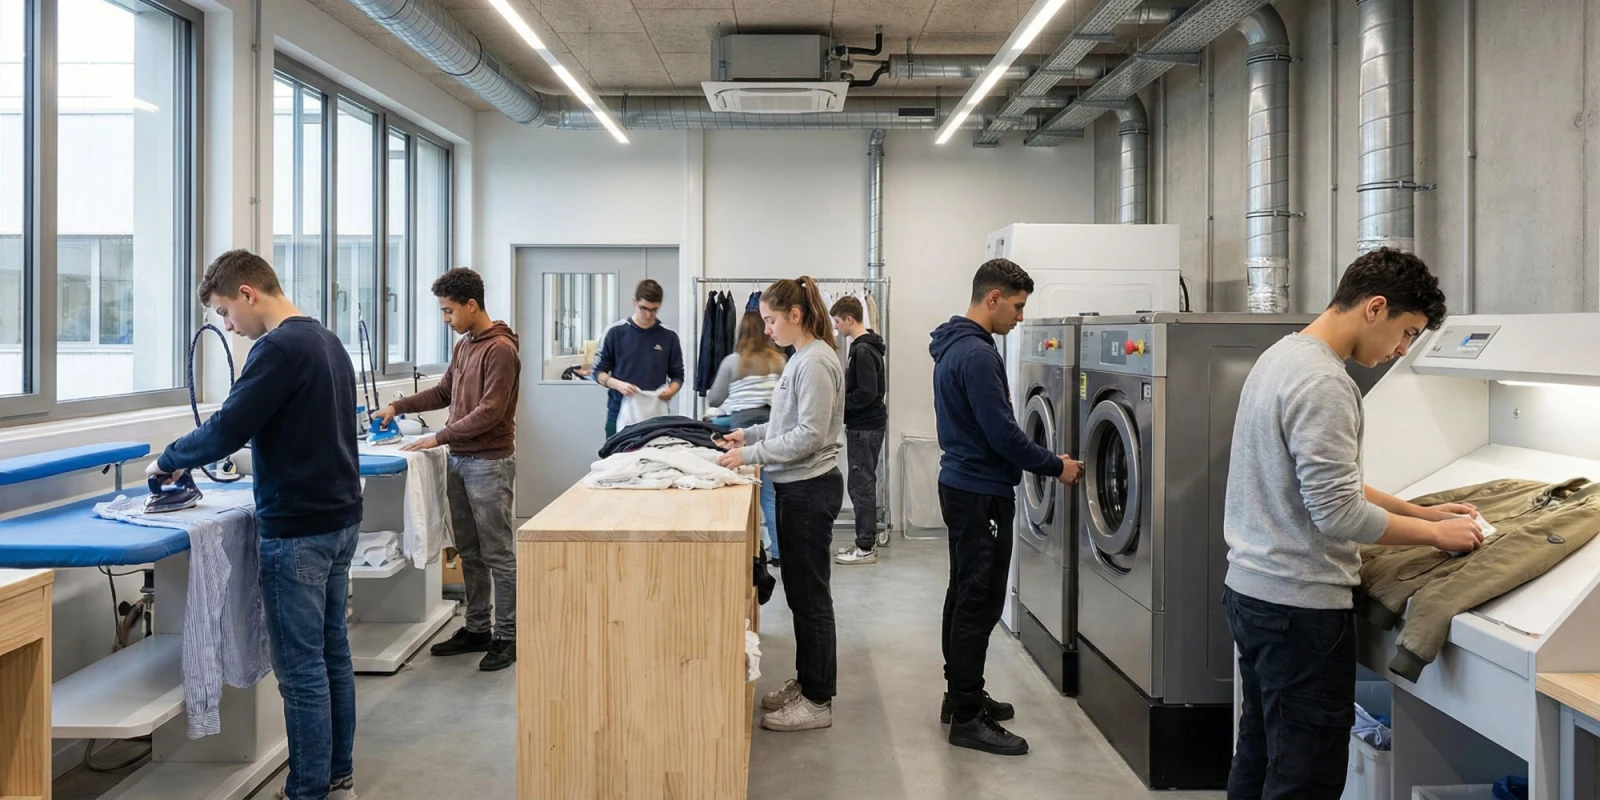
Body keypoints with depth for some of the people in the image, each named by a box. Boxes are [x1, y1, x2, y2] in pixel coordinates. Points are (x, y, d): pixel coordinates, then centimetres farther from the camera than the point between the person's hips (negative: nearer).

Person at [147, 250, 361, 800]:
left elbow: (228, 428, -20)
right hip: (340, 519, 9)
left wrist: (169, 461, -3)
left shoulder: (279, 347, -15)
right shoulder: (328, 342, 14)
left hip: (297, 531, -9)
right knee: (334, 653, 14)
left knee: (301, 669, -1)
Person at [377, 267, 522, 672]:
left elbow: (490, 411, -19)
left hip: (490, 463, -9)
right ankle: (477, 629, 24)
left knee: (498, 554, -1)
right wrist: (398, 406, 12)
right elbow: (443, 393, 24)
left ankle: (506, 636, 7)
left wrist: (440, 438, -17)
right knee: (469, 552, 14)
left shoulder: (500, 349, -14)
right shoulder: (463, 346, 14)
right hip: (459, 460, 9)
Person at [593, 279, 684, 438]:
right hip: (620, 412, 0)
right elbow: (599, 371, 4)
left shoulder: (668, 336, 4)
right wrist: (618, 385, -15)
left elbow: (677, 375, 9)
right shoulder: (616, 332, 0)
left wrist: (671, 391, -13)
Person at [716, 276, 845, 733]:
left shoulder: (816, 362, -18)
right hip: (798, 488, 10)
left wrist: (751, 455, -20)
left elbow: (810, 434, -22)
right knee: (800, 592, 17)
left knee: (810, 595, -1)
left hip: (811, 490, -10)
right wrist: (750, 434, 11)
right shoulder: (801, 358, 12)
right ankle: (805, 684, 29)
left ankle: (818, 702, 10)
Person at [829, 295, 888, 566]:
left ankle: (866, 548, 2)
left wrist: (839, 403, -13)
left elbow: (867, 393, -24)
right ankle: (866, 541, 22)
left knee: (861, 485, -4)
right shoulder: (867, 346, 13)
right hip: (866, 424, 10)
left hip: (864, 427, -10)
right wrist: (841, 399, 10)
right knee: (864, 484, 15)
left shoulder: (863, 351, -19)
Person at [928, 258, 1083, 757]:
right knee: (979, 604, -5)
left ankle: (961, 695, 27)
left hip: (962, 485, 11)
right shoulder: (977, 354, -21)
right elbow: (1003, 434, -22)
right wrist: (1057, 467, -8)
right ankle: (967, 718, 2)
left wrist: (1046, 463, 18)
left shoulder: (954, 346, 11)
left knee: (965, 596, 17)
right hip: (981, 494, -11)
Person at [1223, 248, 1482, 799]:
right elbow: (1337, 512, -23)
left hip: (1251, 589, 10)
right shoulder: (1323, 384, -20)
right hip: (1300, 605, -10)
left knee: (1259, 754, 19)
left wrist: (1419, 511, 16)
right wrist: (1436, 534, -9)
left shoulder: (1283, 357, 11)